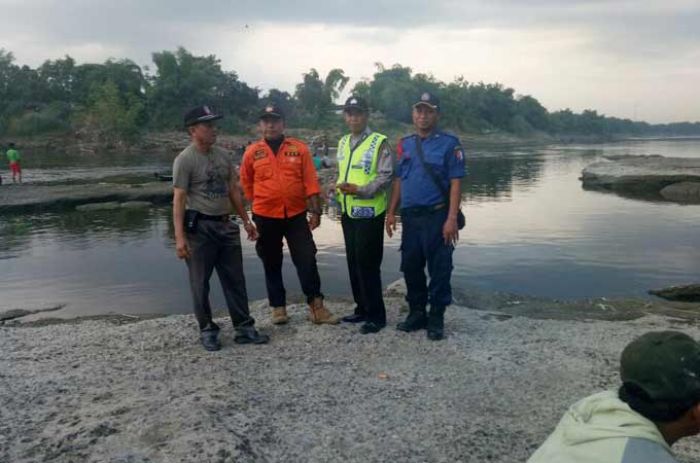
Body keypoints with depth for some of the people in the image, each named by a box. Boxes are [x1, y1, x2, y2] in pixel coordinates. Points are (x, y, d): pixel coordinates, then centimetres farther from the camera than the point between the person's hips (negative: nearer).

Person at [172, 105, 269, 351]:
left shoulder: (222, 155, 8)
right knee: (201, 283, 5)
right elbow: (178, 199, -14)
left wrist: (246, 220, 13)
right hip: (199, 227, -6)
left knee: (235, 280, 9)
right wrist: (179, 236, -20)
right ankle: (207, 330, 19)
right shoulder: (185, 160, -10)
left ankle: (244, 328, 17)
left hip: (226, 225, 6)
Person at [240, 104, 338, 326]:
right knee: (272, 264, 9)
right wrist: (261, 202, 10)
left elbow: (310, 182, -2)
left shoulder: (300, 148, 0)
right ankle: (278, 307, 21)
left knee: (307, 260, -1)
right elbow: (246, 184, 11)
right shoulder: (252, 152, 1)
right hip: (265, 217, 1)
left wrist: (315, 211, -6)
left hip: (296, 215, -1)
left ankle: (316, 307, 8)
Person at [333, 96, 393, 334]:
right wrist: (338, 190, 8)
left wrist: (360, 190, -23)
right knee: (354, 263, 13)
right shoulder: (343, 143, 14)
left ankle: (376, 315, 6)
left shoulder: (379, 142, -8)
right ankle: (362, 308, 26)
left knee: (368, 264, -5)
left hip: (369, 213, -7)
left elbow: (385, 177, -14)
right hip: (348, 213, 7)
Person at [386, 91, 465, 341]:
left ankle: (436, 319, 13)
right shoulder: (404, 144, 12)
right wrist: (391, 212, 9)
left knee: (439, 269, 1)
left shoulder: (449, 143, -4)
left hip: (437, 216, -5)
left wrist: (451, 219, -16)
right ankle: (416, 313, 26)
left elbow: (455, 183, -9)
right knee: (410, 267, 12)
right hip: (410, 216, 5)